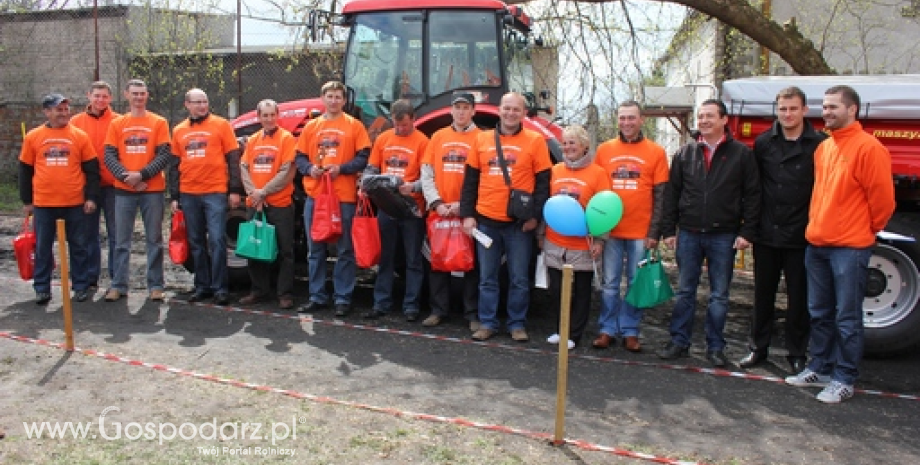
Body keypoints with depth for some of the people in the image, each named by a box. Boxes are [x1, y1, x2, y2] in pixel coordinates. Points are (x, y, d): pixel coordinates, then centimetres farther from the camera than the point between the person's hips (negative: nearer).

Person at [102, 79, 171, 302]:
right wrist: (126, 176, -13)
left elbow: (164, 155, -4)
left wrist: (142, 175, -15)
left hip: (153, 190, -2)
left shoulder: (159, 123, 4)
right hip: (124, 190, 2)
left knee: (154, 239, 4)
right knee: (122, 241, 5)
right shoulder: (117, 124, 10)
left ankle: (155, 285, 10)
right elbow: (109, 156, 3)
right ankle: (118, 285, 12)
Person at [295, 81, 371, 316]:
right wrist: (310, 169, -5)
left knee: (345, 250, 1)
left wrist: (341, 168, -16)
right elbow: (299, 157, 15)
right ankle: (317, 296, 20)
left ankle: (343, 298, 10)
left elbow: (364, 157, -3)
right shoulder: (311, 126, 14)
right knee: (315, 250, 10)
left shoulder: (354, 126, 3)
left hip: (344, 197, -4)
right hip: (314, 195, 4)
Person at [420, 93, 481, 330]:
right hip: (439, 211, 3)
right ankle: (438, 309, 21)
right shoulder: (438, 137, 10)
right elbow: (427, 174, 7)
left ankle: (473, 313, 12)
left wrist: (464, 204, -15)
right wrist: (436, 202, -5)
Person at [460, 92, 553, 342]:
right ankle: (487, 322, 20)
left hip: (520, 222, -2)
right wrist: (467, 214, 3)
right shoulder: (482, 139, 7)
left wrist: (535, 215, -10)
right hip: (486, 220, 2)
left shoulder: (535, 141, 0)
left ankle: (517, 324, 19)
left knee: (519, 278, 6)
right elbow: (470, 179, 9)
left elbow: (543, 181, -2)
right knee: (487, 277, 9)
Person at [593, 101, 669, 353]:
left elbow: (660, 196, 1)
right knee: (610, 284, 7)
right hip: (610, 230, 1)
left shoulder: (656, 152, 2)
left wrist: (654, 232, -5)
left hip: (641, 232, -1)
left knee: (636, 284, 8)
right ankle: (608, 329, 17)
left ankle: (630, 332, 19)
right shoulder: (604, 149, 6)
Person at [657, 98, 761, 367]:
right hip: (688, 234, 2)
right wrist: (668, 230, 2)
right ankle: (679, 342, 20)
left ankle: (715, 347, 19)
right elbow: (672, 193, 7)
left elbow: (752, 195, -2)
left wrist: (747, 232, -8)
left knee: (719, 295, 7)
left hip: (723, 236, -2)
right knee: (685, 292, 10)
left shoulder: (741, 154, -1)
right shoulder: (685, 153, 6)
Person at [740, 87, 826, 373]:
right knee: (763, 294, 12)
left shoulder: (820, 145, -4)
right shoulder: (763, 143, 4)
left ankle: (797, 354, 22)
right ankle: (758, 347, 25)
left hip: (801, 235, -2)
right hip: (766, 234, 2)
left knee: (798, 297, 8)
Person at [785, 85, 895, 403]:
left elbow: (882, 198, -9)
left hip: (849, 247, -7)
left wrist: (867, 230, 2)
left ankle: (844, 380, 13)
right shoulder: (823, 148, 12)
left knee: (847, 318, 2)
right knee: (820, 313, 16)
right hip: (817, 244, 8)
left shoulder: (868, 148, -12)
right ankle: (820, 368, 29)